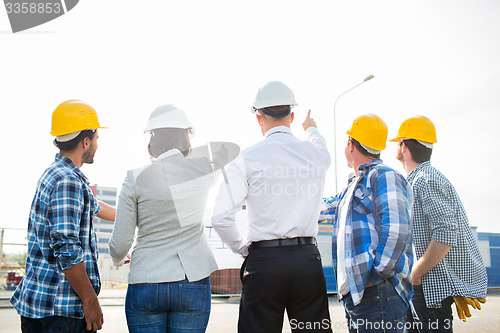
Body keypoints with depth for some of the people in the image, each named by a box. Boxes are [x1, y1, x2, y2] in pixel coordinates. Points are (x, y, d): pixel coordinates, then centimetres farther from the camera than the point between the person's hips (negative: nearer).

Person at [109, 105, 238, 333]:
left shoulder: (136, 178, -8)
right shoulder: (203, 170, -4)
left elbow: (120, 243, -3)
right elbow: (231, 149, 20)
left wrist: (118, 259, 18)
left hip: (145, 286, -1)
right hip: (192, 284, 1)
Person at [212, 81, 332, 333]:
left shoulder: (247, 159, -6)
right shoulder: (317, 154, 5)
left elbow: (221, 218, -10)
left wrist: (242, 249, 7)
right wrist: (311, 129, 54)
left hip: (263, 258, -2)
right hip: (307, 257, 3)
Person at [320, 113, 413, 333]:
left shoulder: (384, 176, -7)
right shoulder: (353, 185, 23)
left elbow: (396, 230, -19)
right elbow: (322, 209, 40)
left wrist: (375, 276, -17)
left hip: (378, 294, -9)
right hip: (354, 294, 10)